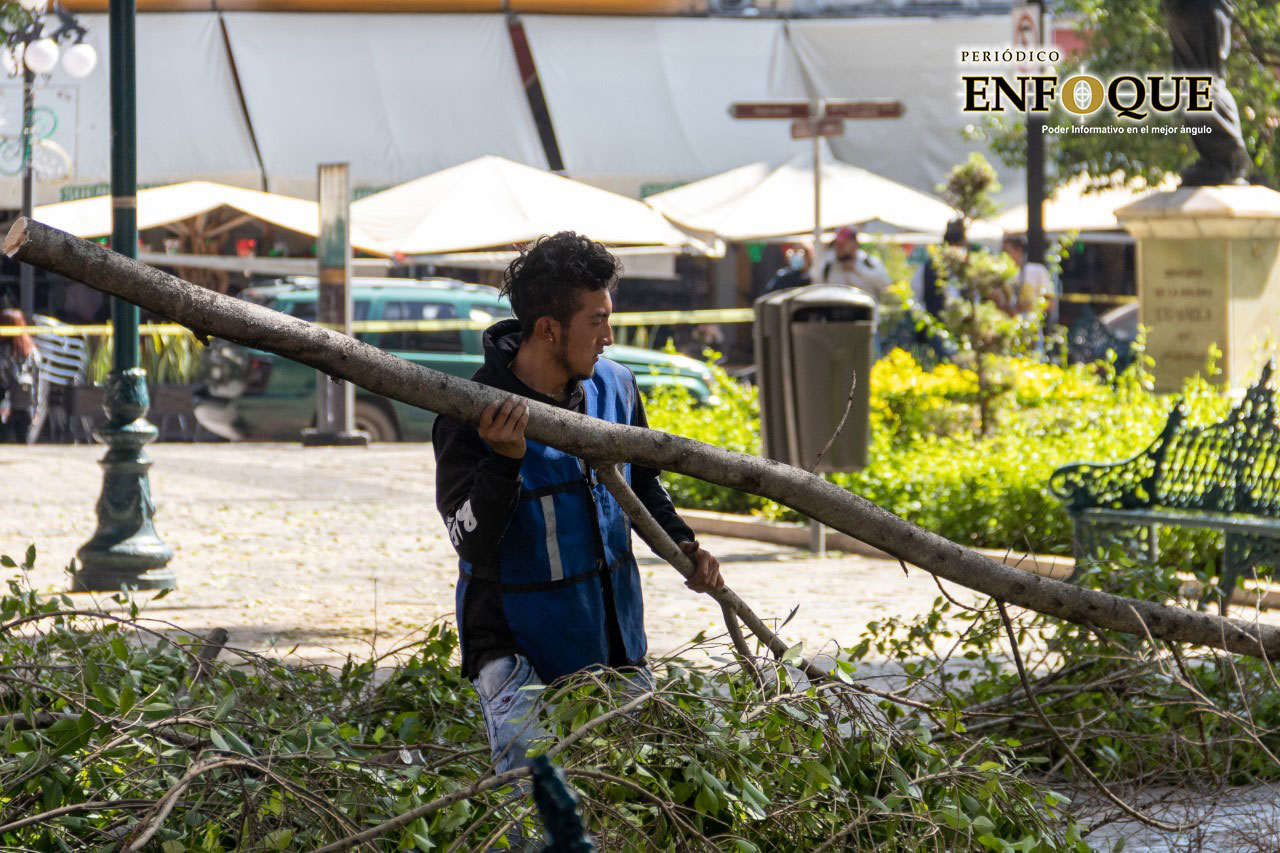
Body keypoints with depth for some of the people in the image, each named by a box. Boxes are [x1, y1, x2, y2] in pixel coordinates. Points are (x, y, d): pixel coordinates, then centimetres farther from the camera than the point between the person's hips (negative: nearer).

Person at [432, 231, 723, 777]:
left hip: (615, 637, 6)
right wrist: (504, 461, -38)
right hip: (515, 645, -6)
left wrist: (682, 545, 1)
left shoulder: (614, 388, -1)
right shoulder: (472, 419, -20)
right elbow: (471, 543, -24)